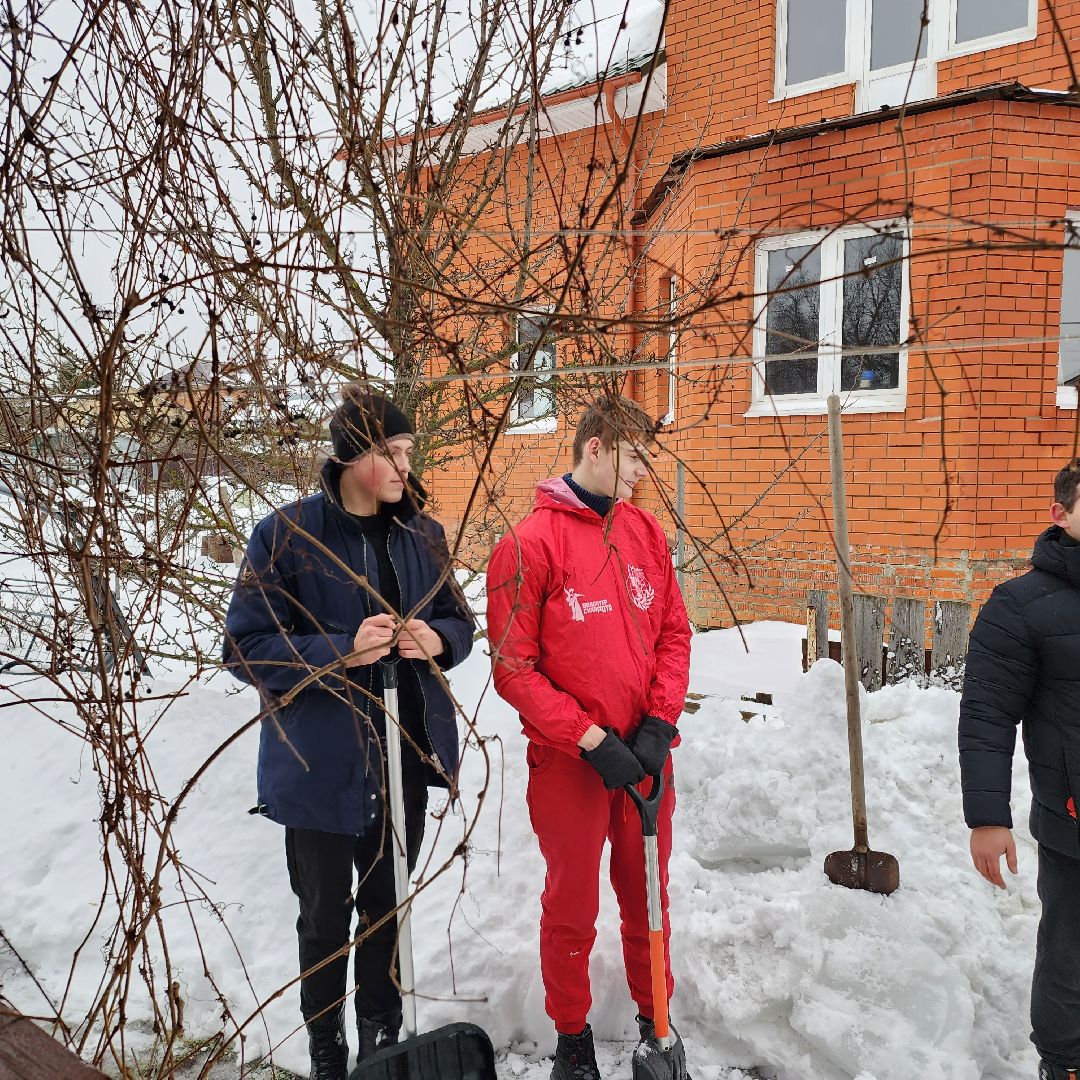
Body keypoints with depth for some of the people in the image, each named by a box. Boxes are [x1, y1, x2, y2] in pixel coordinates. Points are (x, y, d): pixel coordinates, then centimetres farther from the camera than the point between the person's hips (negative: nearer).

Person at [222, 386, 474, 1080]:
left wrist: (437, 640, -14)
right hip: (321, 763, -4)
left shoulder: (422, 535, 2)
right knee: (326, 919, 14)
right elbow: (247, 647, -12)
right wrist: (341, 651, -25)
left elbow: (461, 624, 9)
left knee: (388, 909, 19)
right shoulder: (286, 536, -12)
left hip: (405, 758, 4)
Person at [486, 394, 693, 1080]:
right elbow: (513, 668, -13)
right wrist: (591, 740, -15)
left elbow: (675, 633, 7)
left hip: (645, 759, 5)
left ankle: (655, 1017, 43)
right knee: (572, 911, 13)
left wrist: (660, 723, -5)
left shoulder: (645, 532, 4)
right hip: (569, 766, -4)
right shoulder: (529, 545, -12)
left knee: (649, 899, 20)